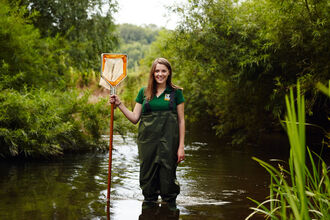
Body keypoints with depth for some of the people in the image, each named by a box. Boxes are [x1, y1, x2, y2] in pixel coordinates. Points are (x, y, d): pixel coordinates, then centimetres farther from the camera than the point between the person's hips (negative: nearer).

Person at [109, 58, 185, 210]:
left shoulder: (176, 92, 4)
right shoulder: (144, 92, 10)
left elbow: (181, 120, 4)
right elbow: (135, 118, 9)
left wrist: (181, 146, -2)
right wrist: (119, 104, -2)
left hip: (168, 141, -2)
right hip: (147, 140, 2)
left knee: (168, 174, -1)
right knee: (148, 174, 6)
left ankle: (170, 204, 16)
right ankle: (149, 202, 22)